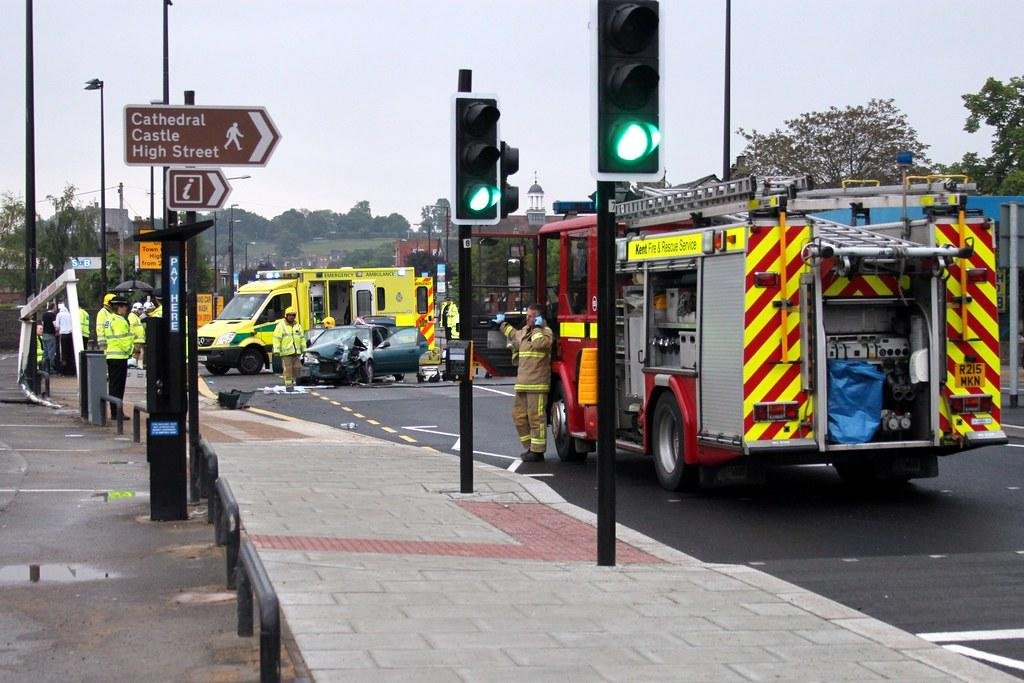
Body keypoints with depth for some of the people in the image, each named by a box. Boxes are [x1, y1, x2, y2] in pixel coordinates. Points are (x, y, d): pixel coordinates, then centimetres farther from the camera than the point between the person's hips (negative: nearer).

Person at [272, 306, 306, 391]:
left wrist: (304, 349, 12)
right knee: (288, 369, -7)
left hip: (296, 352, 5)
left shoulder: (298, 326, 14)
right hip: (286, 352, -5)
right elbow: (276, 339, -7)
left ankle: (293, 383, 18)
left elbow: (302, 338, 18)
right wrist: (276, 350, -14)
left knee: (295, 368, 6)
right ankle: (288, 385, -5)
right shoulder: (281, 325, -3)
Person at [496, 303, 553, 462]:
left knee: (536, 417, -7)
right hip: (522, 383, 9)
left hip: (537, 383, -9)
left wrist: (537, 327, -18)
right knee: (519, 416, 11)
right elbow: (514, 335, 42)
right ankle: (530, 447, 20)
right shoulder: (525, 331, 18)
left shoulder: (545, 331, -7)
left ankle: (537, 451, -4)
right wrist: (502, 324, 51)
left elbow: (540, 343, -29)